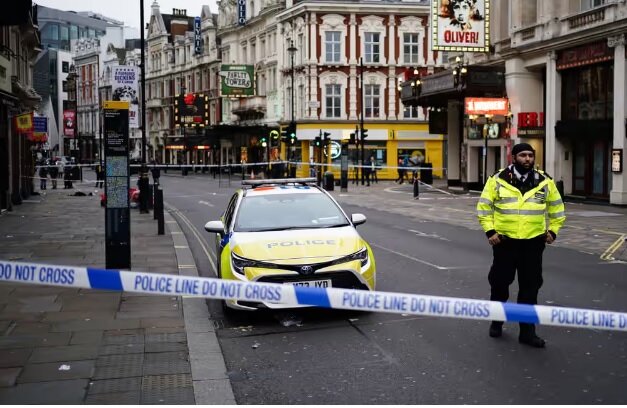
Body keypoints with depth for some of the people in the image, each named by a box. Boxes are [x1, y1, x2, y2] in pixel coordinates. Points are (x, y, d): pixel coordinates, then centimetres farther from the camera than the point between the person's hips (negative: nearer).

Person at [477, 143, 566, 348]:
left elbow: (556, 208, 15)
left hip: (533, 242, 2)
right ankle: (496, 321, 30)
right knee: (499, 283, 10)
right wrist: (490, 231, -6)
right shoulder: (498, 180, -4)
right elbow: (483, 206, 1)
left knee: (530, 287, 5)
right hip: (504, 241, -1)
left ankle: (527, 331, 13)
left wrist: (553, 230, 7)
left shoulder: (544, 181, 3)